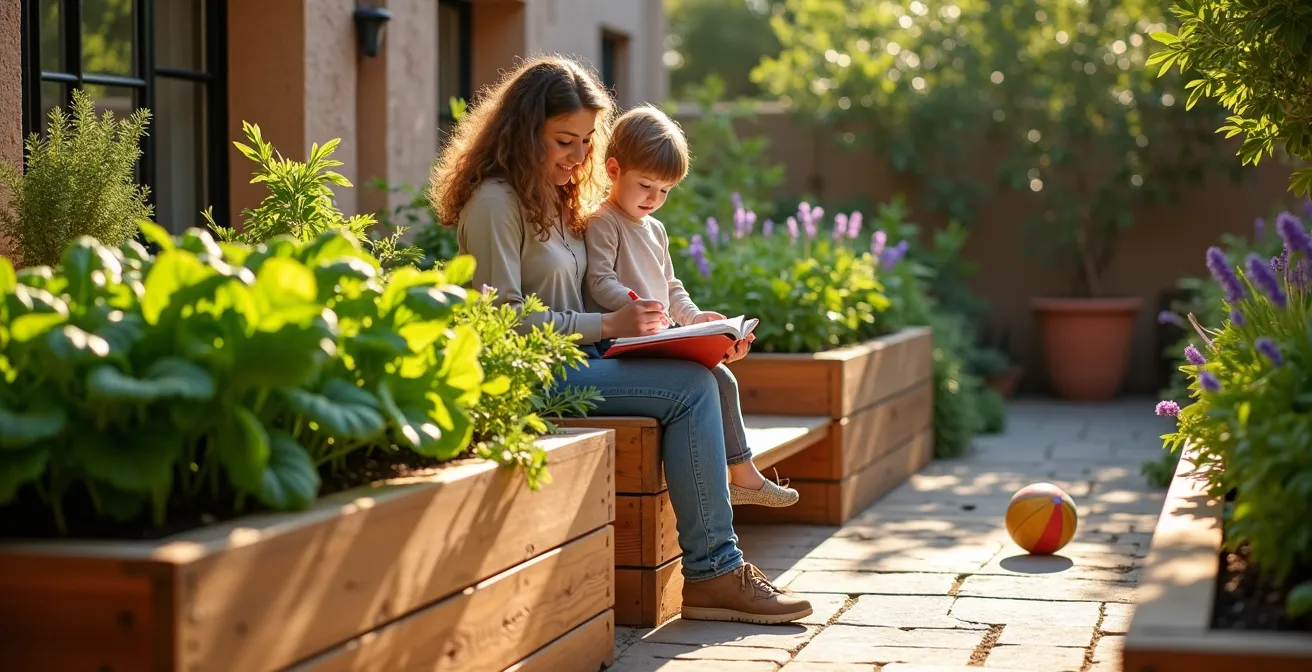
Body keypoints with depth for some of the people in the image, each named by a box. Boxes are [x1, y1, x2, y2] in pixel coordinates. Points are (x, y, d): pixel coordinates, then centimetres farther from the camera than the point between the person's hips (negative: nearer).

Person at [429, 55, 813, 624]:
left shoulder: (560, 200, 21)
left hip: (577, 358, 9)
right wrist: (608, 326, -15)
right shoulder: (495, 201, -8)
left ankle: (716, 570, -16)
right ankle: (711, 572, -18)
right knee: (691, 388, -21)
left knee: (707, 377, -13)